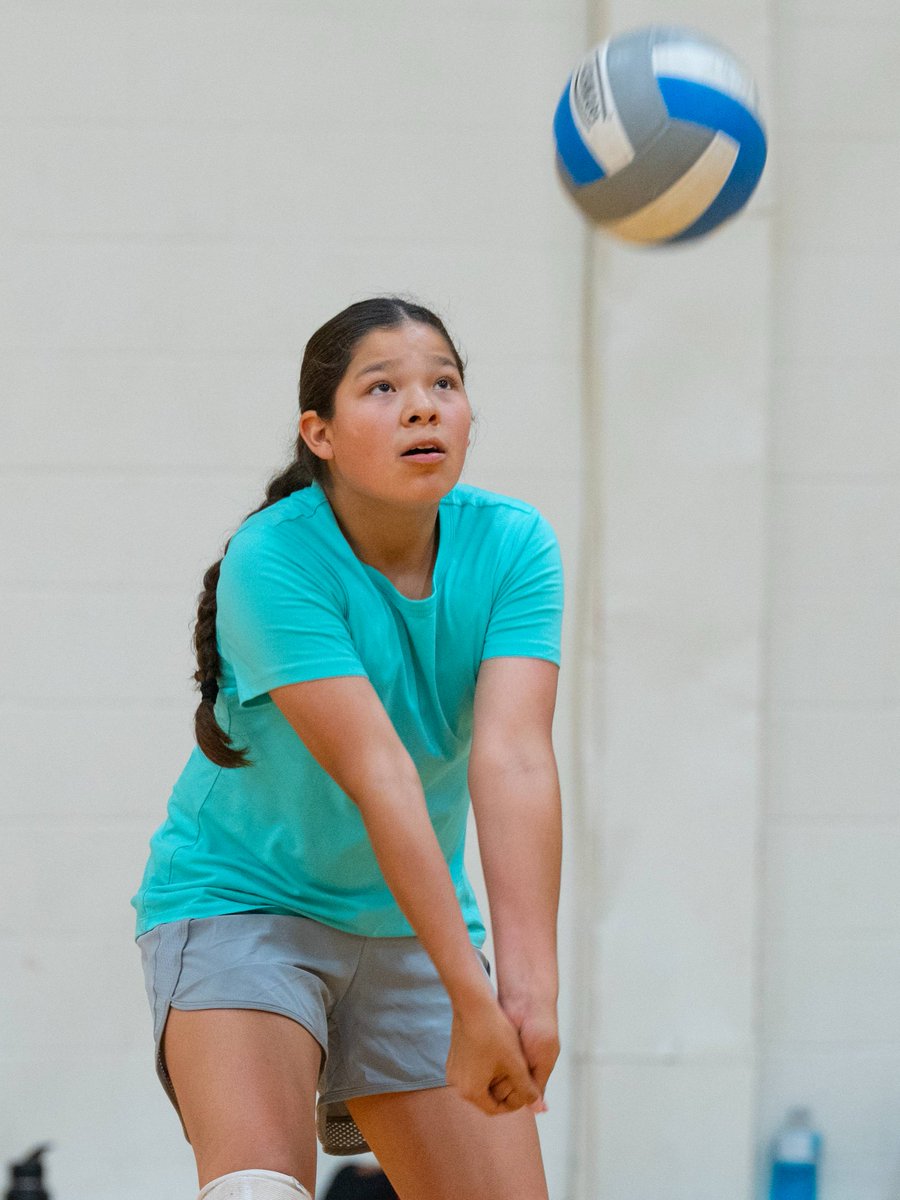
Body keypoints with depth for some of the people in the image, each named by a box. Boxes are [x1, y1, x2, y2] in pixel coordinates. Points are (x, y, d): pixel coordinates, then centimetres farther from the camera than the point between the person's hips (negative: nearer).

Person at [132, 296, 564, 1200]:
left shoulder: (512, 543, -11)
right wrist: (471, 997, -37)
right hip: (239, 900, -4)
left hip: (412, 923, 5)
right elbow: (376, 774, -31)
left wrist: (530, 984, -36)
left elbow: (514, 759, -24)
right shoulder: (272, 560, -22)